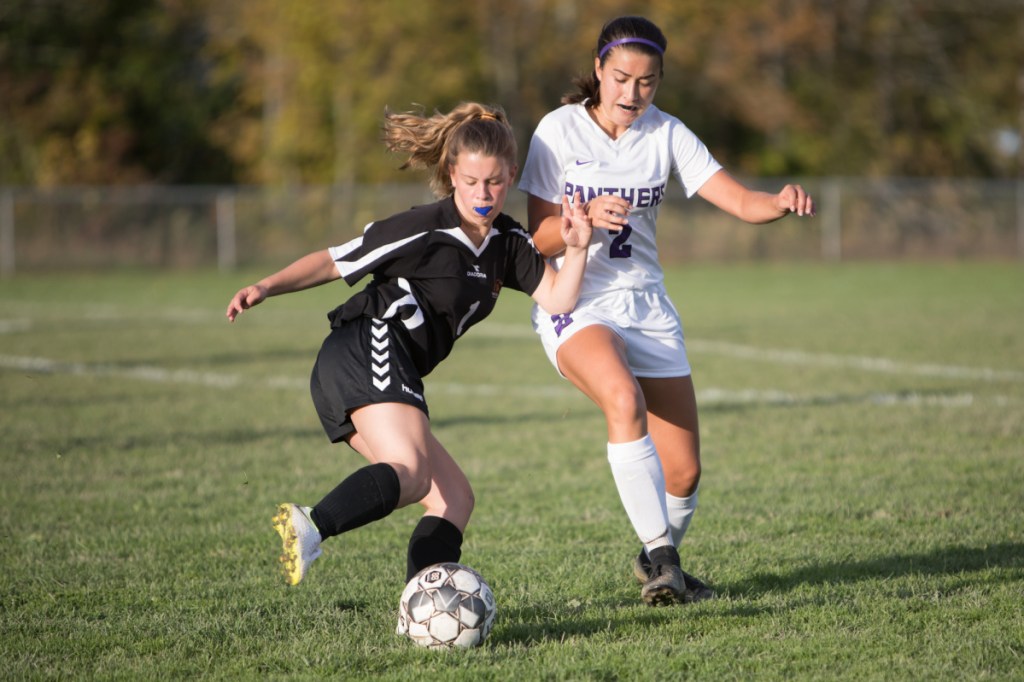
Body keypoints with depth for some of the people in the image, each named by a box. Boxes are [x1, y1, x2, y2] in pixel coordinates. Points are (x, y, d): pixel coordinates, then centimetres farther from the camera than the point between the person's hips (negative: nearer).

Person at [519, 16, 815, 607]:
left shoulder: (665, 134, -1)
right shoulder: (560, 130, -8)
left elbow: (742, 202, -9)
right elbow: (540, 238, -7)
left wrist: (783, 202, -32)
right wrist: (589, 218, -27)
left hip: (646, 306, 4)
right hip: (575, 305, -4)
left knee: (683, 471, 0)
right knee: (624, 398, -36)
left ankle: (658, 561, 31)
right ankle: (661, 554, -28)